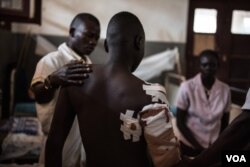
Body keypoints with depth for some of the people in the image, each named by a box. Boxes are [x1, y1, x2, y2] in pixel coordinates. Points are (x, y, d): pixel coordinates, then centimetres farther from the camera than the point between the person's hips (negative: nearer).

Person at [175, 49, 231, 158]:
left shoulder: (225, 90, -8)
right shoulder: (187, 87, -15)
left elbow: (224, 124, 2)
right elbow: (180, 122, -9)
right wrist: (199, 147, -12)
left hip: (214, 147, 2)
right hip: (189, 145, -2)